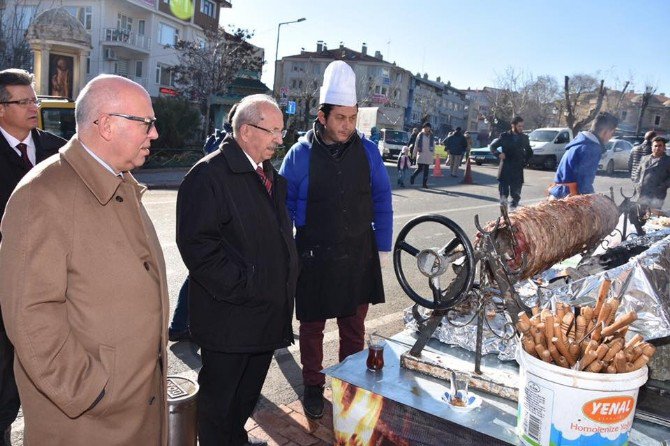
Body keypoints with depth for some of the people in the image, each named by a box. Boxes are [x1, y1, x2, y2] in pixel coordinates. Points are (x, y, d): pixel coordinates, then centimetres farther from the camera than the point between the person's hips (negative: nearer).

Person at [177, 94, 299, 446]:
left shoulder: (271, 175, 13)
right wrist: (239, 288, -20)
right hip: (229, 316, -8)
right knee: (219, 394, 11)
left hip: (266, 311, 8)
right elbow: (196, 242, -22)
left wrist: (284, 285, 12)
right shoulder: (209, 174, -15)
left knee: (249, 392, 23)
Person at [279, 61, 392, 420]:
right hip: (314, 258, -1)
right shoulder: (301, 154, -8)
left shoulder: (367, 151, -2)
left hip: (359, 256, 2)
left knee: (354, 328, 14)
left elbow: (382, 202, 5)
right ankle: (313, 387, 33)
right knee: (312, 326, 13)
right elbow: (284, 206, 0)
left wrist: (383, 248, 4)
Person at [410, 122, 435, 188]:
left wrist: (433, 152, 1)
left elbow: (433, 145, 12)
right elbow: (416, 145, 2)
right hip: (421, 154, -3)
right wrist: (414, 153, 1)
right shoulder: (420, 135, 1)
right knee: (419, 168, -5)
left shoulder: (431, 136, 8)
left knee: (426, 169, 4)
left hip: (428, 155, 3)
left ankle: (425, 183, 9)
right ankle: (412, 177, 19)